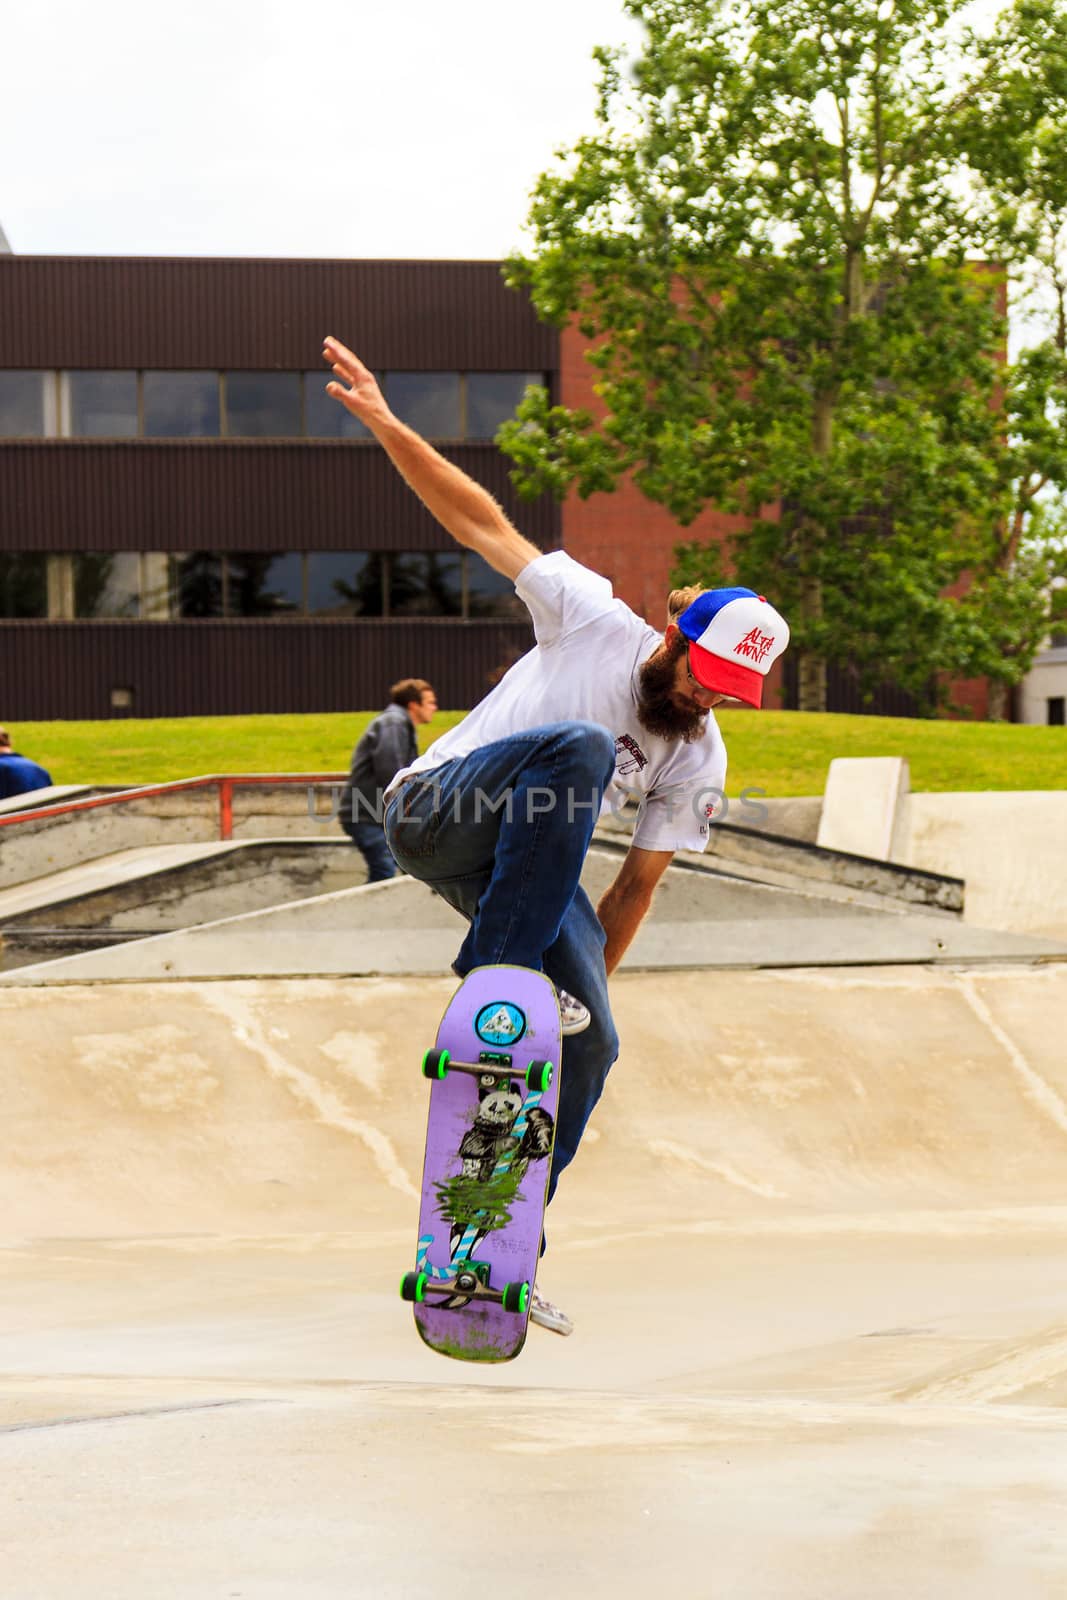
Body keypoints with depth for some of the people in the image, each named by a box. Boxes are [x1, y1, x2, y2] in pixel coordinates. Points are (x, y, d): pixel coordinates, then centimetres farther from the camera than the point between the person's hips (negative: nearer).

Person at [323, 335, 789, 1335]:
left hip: (524, 865, 5)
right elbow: (483, 526, -12)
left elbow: (635, 885, 7)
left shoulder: (699, 765, 0)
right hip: (434, 815, -5)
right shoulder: (594, 623, -12)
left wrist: (587, 980, 6)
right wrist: (383, 422, -18)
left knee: (590, 1046, -11)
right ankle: (495, 970, -31)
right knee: (579, 747, -34)